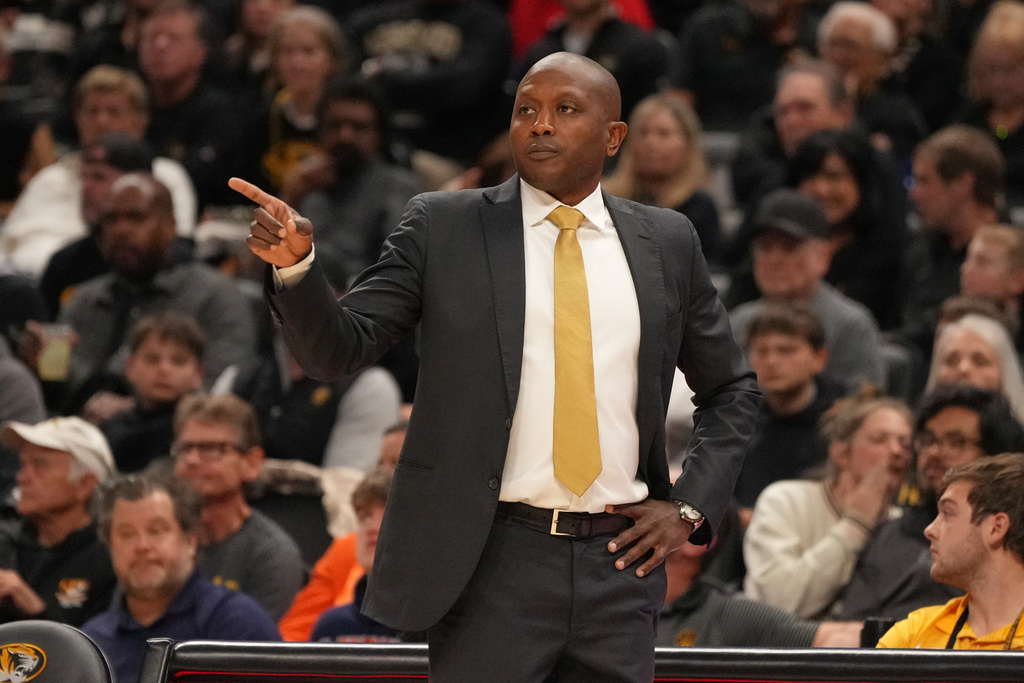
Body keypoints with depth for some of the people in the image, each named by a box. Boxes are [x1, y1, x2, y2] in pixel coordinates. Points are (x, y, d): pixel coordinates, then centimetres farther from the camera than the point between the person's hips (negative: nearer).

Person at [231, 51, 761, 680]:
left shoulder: (665, 243, 10)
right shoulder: (445, 228, 3)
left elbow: (733, 390, 20)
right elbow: (338, 350, -3)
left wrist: (690, 508, 7)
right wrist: (295, 263, -21)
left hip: (619, 560, 3)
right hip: (494, 562, -3)